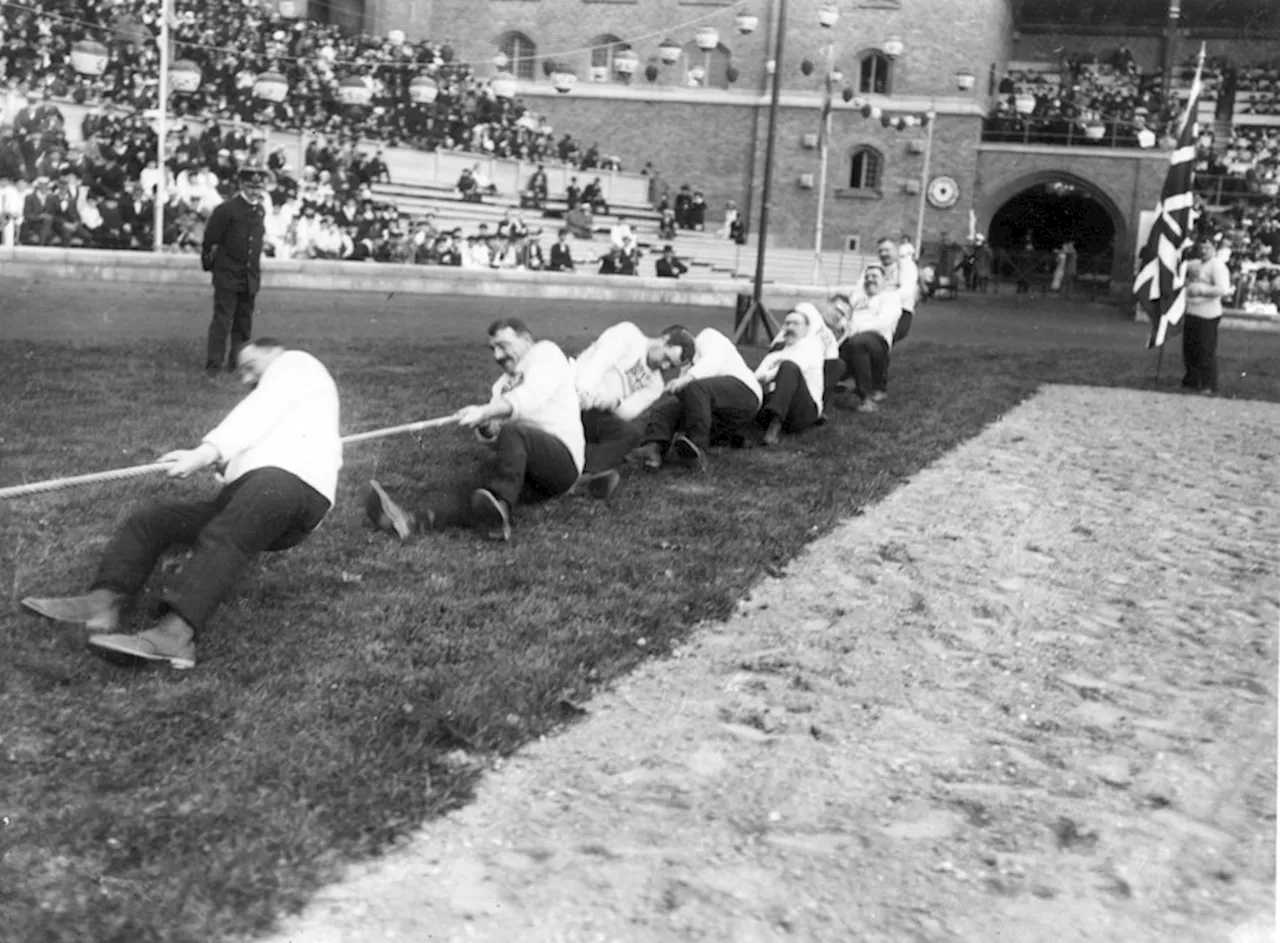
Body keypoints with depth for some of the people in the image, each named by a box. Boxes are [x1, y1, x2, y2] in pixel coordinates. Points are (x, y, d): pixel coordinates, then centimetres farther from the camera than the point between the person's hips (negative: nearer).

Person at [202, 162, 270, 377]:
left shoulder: (261, 211, 8)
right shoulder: (226, 210, -11)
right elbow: (209, 240, -6)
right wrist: (210, 264, 2)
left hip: (251, 277, 6)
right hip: (227, 276, -6)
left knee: (244, 324, 11)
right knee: (222, 321, -6)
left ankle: (239, 365, 19)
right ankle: (213, 365, -2)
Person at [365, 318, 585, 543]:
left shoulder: (545, 353, 8)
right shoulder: (504, 383, 30)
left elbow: (531, 397, -14)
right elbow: (490, 435, 17)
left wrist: (484, 411, -26)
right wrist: (486, 426, -7)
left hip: (561, 459, -6)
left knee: (512, 433, -34)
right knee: (470, 484, -21)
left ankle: (498, 509, -49)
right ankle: (411, 520, -44)